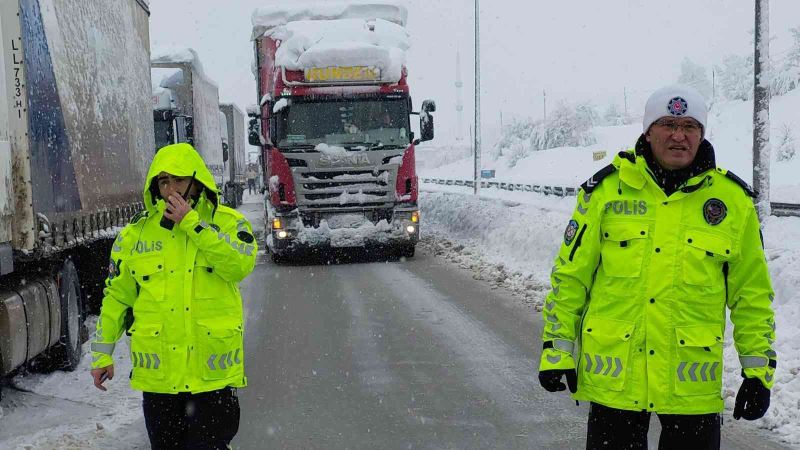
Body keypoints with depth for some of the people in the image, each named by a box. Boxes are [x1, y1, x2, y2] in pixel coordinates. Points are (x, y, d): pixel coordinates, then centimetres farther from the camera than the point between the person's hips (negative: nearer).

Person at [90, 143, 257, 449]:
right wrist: (102, 353, 9)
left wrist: (191, 222, -18)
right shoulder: (137, 232, 6)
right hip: (158, 369, 3)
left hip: (213, 368, -2)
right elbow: (116, 296, 12)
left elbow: (240, 265, -19)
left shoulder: (226, 222, 1)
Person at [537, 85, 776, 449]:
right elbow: (570, 273, 4)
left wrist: (759, 368, 5)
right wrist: (557, 349, 1)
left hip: (692, 383, 1)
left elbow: (752, 291, 8)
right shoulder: (606, 189, 0)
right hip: (613, 376, 0)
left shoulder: (733, 200, 2)